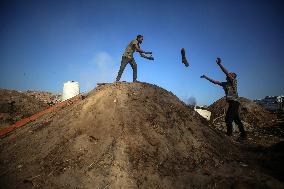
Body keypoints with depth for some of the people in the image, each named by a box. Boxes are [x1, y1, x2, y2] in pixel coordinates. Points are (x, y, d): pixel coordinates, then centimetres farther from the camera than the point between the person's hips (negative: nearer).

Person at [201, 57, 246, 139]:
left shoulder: (234, 81, -3)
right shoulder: (225, 84, 17)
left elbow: (227, 73, -18)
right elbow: (214, 81, 20)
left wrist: (219, 64, -25)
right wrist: (206, 77, 18)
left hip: (234, 102, -9)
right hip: (232, 103, 9)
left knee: (228, 118, -11)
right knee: (236, 119, 11)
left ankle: (229, 134, -6)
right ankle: (243, 134, 18)